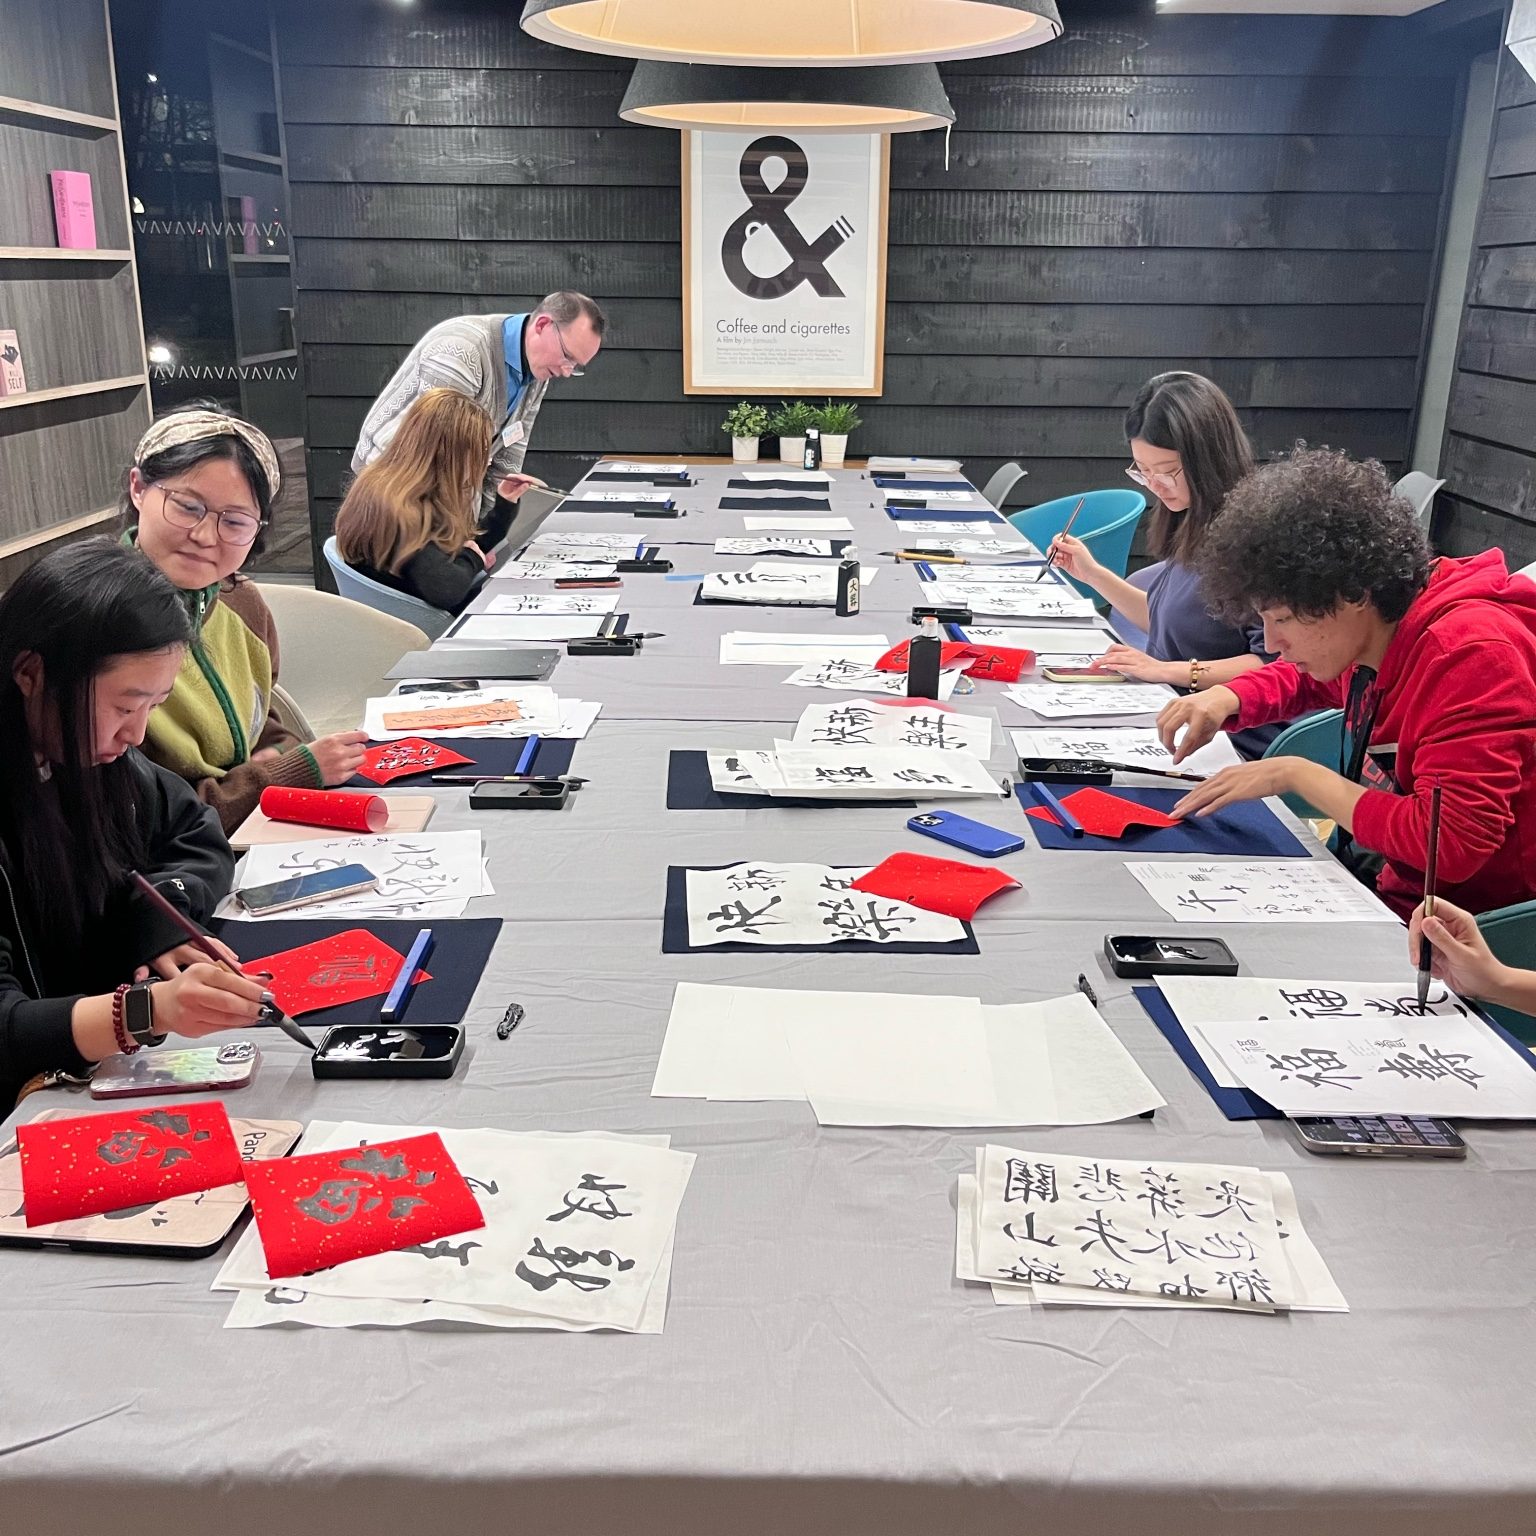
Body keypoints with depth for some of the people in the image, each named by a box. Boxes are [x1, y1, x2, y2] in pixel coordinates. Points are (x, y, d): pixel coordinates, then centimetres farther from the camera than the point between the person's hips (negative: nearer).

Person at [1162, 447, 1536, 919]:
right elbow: (1302, 678, 23)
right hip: (1386, 888, 8)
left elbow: (1452, 842, -31)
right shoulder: (1364, 637, -1)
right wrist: (1224, 698, 1)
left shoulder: (1467, 654, -25)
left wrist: (1295, 775, -22)